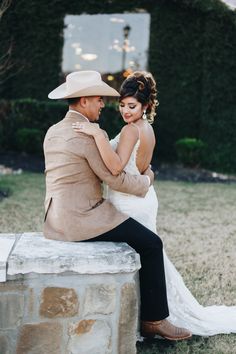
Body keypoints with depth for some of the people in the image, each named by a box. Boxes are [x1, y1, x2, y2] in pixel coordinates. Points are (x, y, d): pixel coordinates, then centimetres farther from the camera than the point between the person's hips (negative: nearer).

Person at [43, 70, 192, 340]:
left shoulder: (53, 132, 12)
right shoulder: (91, 135, -15)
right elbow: (116, 180, -13)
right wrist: (146, 179, 6)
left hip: (57, 220, 10)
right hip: (82, 219, -10)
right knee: (151, 244, -2)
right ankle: (154, 320, 5)